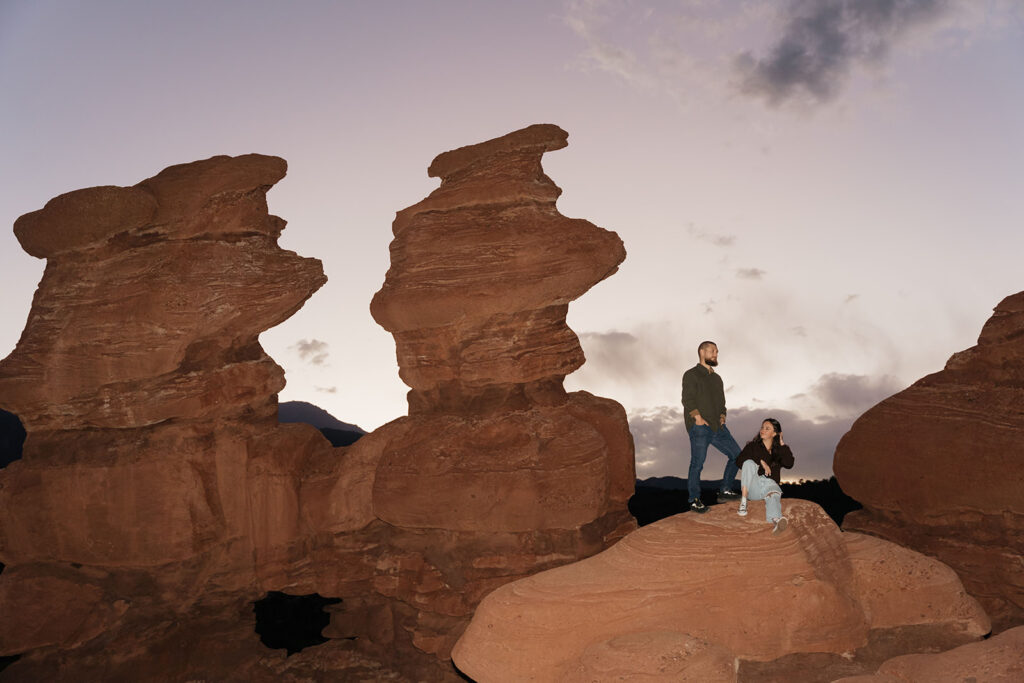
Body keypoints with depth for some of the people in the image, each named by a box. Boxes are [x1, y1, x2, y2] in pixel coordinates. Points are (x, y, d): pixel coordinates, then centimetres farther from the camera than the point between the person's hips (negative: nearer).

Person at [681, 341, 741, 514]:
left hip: (717, 427, 7)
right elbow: (687, 399, -9)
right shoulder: (691, 375, 1)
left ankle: (725, 491, 13)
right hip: (700, 428, -7)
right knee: (697, 463, -9)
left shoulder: (716, 378, 24)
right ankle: (694, 501, 0)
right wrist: (698, 417, -17)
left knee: (736, 455, 3)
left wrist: (722, 416, 9)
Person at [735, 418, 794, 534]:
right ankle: (743, 501, -33)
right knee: (749, 463, -28)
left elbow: (789, 464, -2)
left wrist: (782, 445, 2)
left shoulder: (779, 450, 20)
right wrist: (761, 462, -11)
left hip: (770, 483, -1)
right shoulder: (753, 446, 18)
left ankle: (776, 520, -73)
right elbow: (739, 460, -1)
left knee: (774, 495, -37)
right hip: (753, 485, 1)